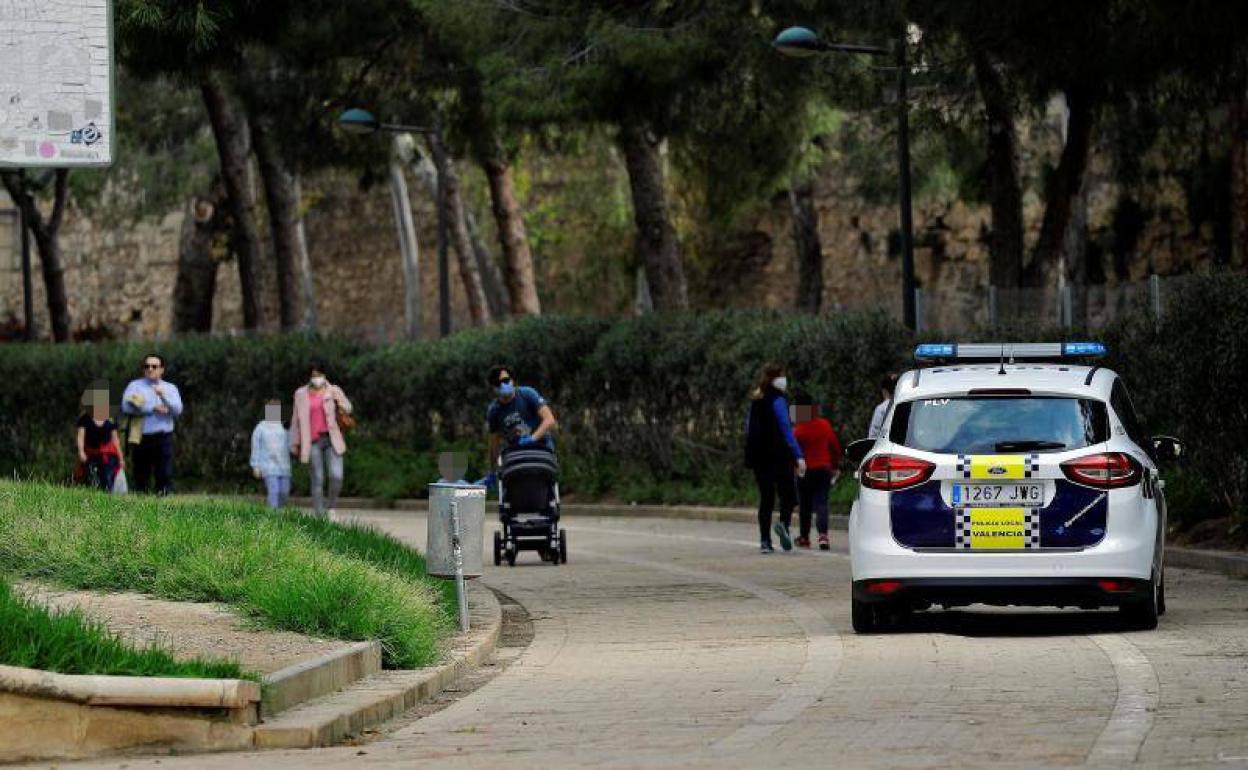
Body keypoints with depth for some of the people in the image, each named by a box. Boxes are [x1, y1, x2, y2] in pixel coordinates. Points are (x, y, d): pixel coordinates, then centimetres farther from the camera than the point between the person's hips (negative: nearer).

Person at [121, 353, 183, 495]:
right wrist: (153, 409, -11)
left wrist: (163, 397, -16)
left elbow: (178, 410, 0)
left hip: (164, 438, 1)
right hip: (142, 439, -1)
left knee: (165, 476, -9)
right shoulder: (135, 386, 10)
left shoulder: (170, 388, 16)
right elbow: (126, 406, -9)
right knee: (141, 478, -1)